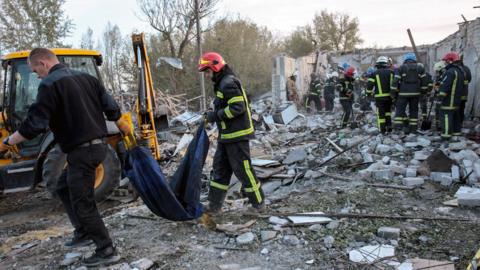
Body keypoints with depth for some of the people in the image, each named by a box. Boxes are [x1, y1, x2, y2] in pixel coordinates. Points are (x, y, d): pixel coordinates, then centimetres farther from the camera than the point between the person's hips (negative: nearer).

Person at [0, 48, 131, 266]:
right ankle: (84, 232, 27)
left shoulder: (49, 85, -12)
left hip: (81, 150, -9)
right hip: (98, 145, 9)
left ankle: (107, 251, 9)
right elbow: (111, 107, 12)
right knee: (64, 188, 24)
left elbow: (35, 124, -17)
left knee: (82, 202, 2)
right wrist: (123, 126, 29)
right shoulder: (86, 78, 10)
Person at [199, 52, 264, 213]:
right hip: (226, 136, 11)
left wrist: (216, 115, -17)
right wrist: (212, 115, 9)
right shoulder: (221, 83, 16)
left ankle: (258, 201, 16)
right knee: (220, 168, 13)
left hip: (237, 135, -11)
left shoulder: (229, 83, -16)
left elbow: (238, 107, -23)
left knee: (242, 169, 0)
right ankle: (214, 205, 21)